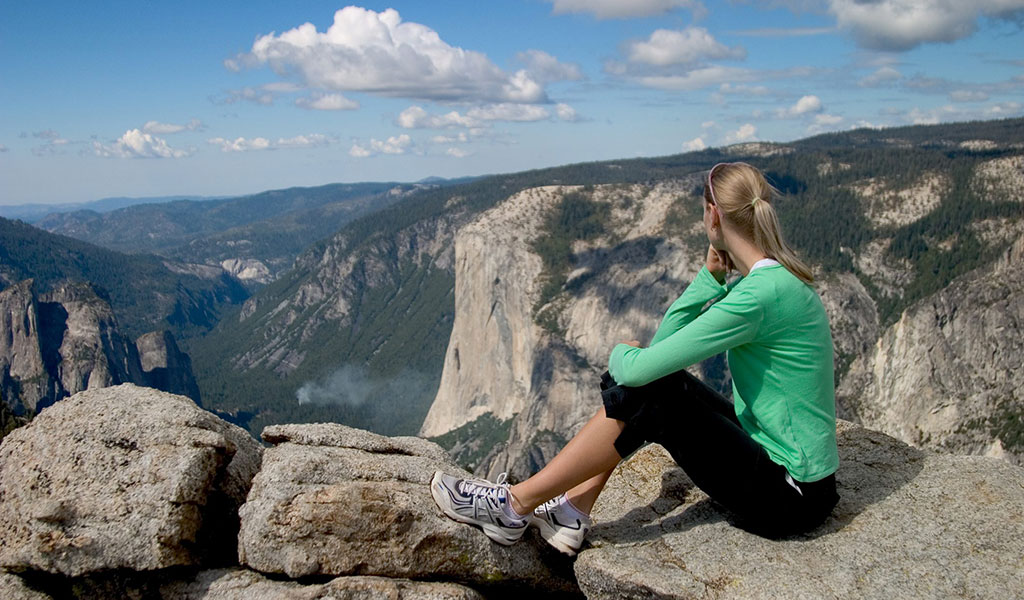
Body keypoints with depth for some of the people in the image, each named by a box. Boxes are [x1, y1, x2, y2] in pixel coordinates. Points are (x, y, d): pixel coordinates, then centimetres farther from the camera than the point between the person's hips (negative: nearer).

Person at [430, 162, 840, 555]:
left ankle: (516, 505, -4)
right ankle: (572, 512, 6)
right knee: (634, 366, 4)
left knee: (642, 392, -17)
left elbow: (638, 368, -27)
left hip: (787, 499, -9)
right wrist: (711, 275, -4)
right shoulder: (773, 278, 5)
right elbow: (663, 340, 6)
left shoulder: (759, 294, -26)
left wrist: (619, 354, -3)